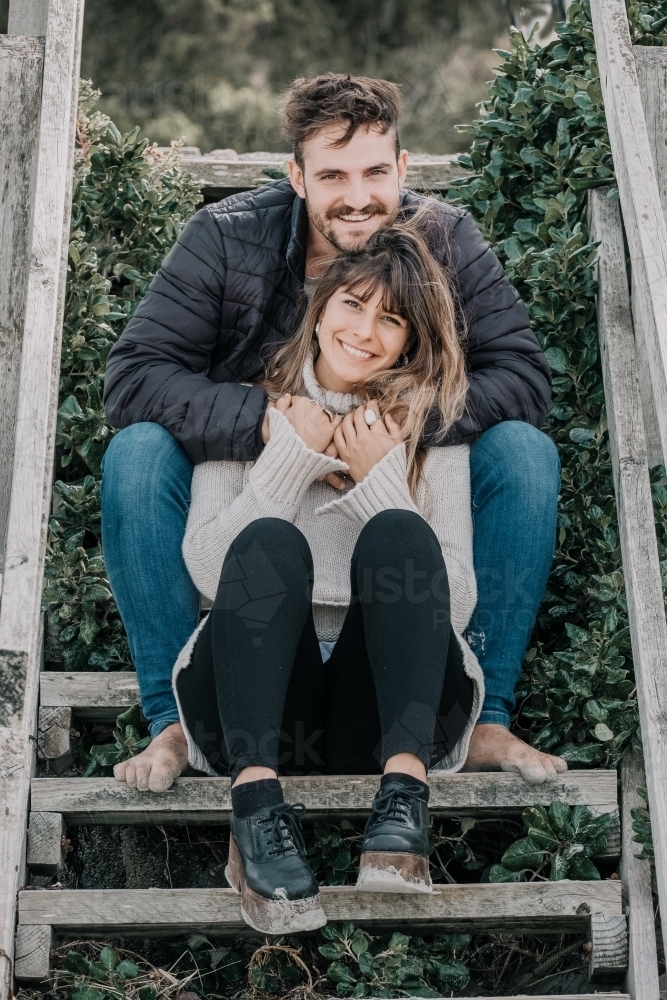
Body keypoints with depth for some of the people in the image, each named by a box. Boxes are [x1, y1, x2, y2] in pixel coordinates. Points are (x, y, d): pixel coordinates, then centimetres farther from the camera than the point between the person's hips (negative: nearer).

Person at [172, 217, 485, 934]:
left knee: (397, 533, -25)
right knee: (271, 541, -27)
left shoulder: (433, 432, 10)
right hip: (256, 703, 0)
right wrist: (291, 456, -7)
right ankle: (257, 806, -37)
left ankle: (404, 793, -36)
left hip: (388, 699, 0)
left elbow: (456, 606, -1)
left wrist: (380, 477, -8)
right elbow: (207, 570, -1)